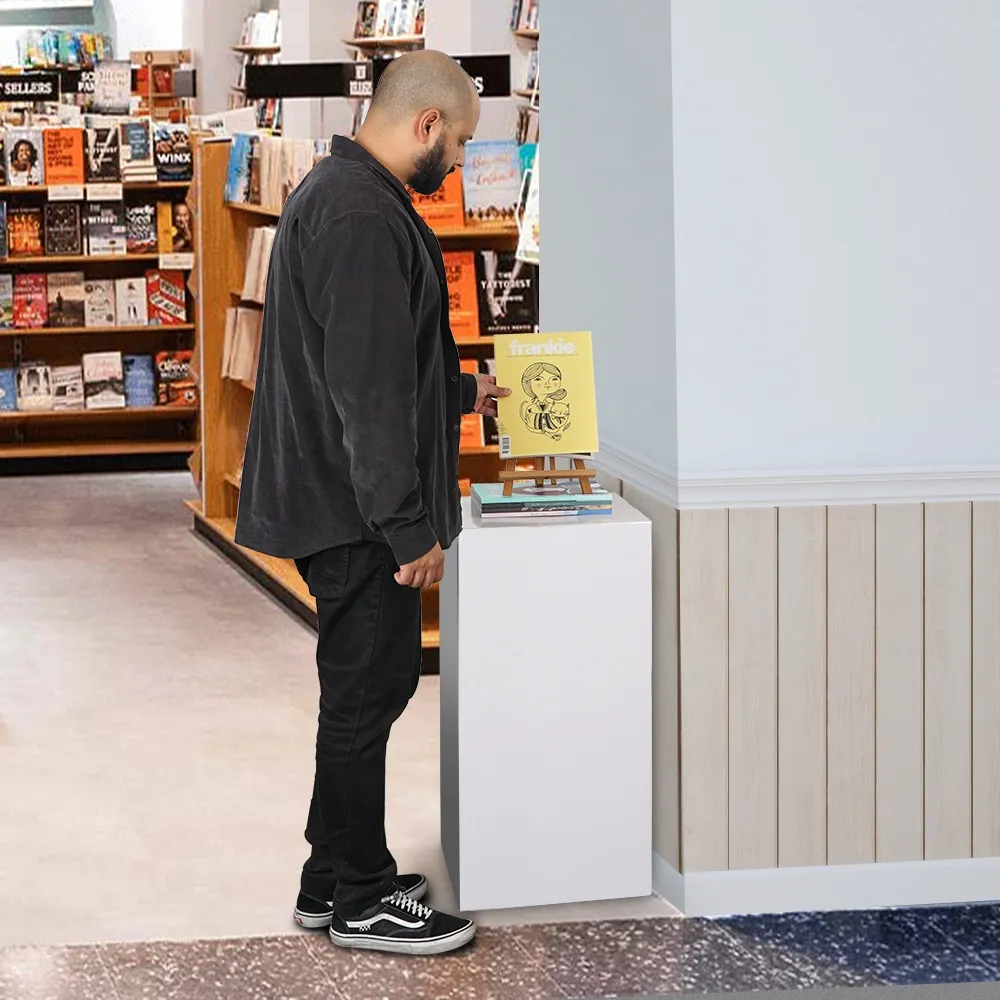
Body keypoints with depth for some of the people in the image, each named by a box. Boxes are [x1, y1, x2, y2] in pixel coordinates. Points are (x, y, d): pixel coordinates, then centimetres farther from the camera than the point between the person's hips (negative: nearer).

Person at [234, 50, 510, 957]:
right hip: (356, 509, -11)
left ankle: (339, 879, 26)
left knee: (364, 686, 17)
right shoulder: (362, 217, -21)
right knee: (369, 688, -2)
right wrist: (409, 527, -22)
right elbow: (369, 390, -24)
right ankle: (360, 902, 7)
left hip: (336, 502, 11)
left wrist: (461, 391, 33)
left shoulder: (341, 193, 14)